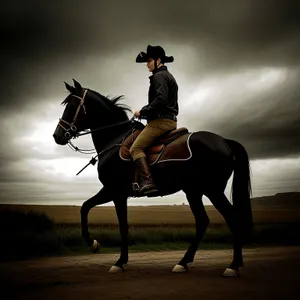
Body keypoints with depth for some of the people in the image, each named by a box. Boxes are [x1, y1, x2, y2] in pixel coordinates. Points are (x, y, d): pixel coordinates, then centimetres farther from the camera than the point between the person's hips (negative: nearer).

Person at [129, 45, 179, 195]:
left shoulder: (159, 76, -7)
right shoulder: (169, 76, 25)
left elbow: (160, 99, -22)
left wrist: (143, 112, -15)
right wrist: (146, 112, 19)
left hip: (161, 120, -11)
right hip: (170, 120, 11)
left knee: (135, 148, -17)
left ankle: (148, 181, -30)